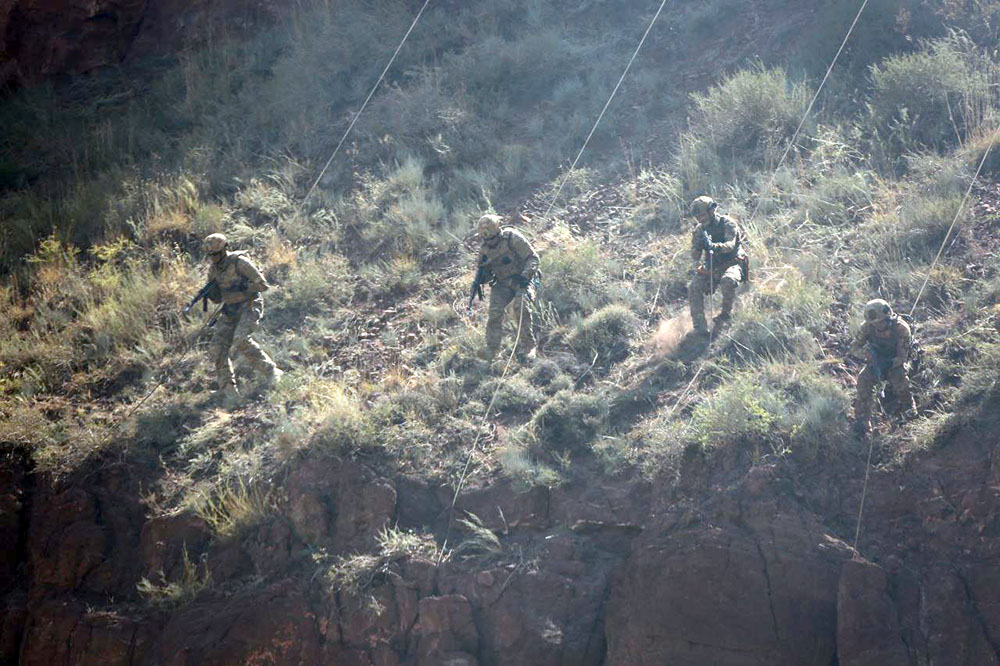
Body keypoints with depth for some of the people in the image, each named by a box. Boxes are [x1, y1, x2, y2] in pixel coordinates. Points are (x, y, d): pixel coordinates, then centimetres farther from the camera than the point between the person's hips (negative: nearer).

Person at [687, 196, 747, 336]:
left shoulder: (727, 223, -10)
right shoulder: (699, 230, 5)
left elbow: (730, 244, -25)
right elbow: (695, 254, 2)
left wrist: (714, 246, -45)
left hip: (732, 264, -5)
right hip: (712, 267, 5)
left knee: (728, 281, -39)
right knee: (694, 288, -18)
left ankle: (726, 313, -16)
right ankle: (700, 328, -14)